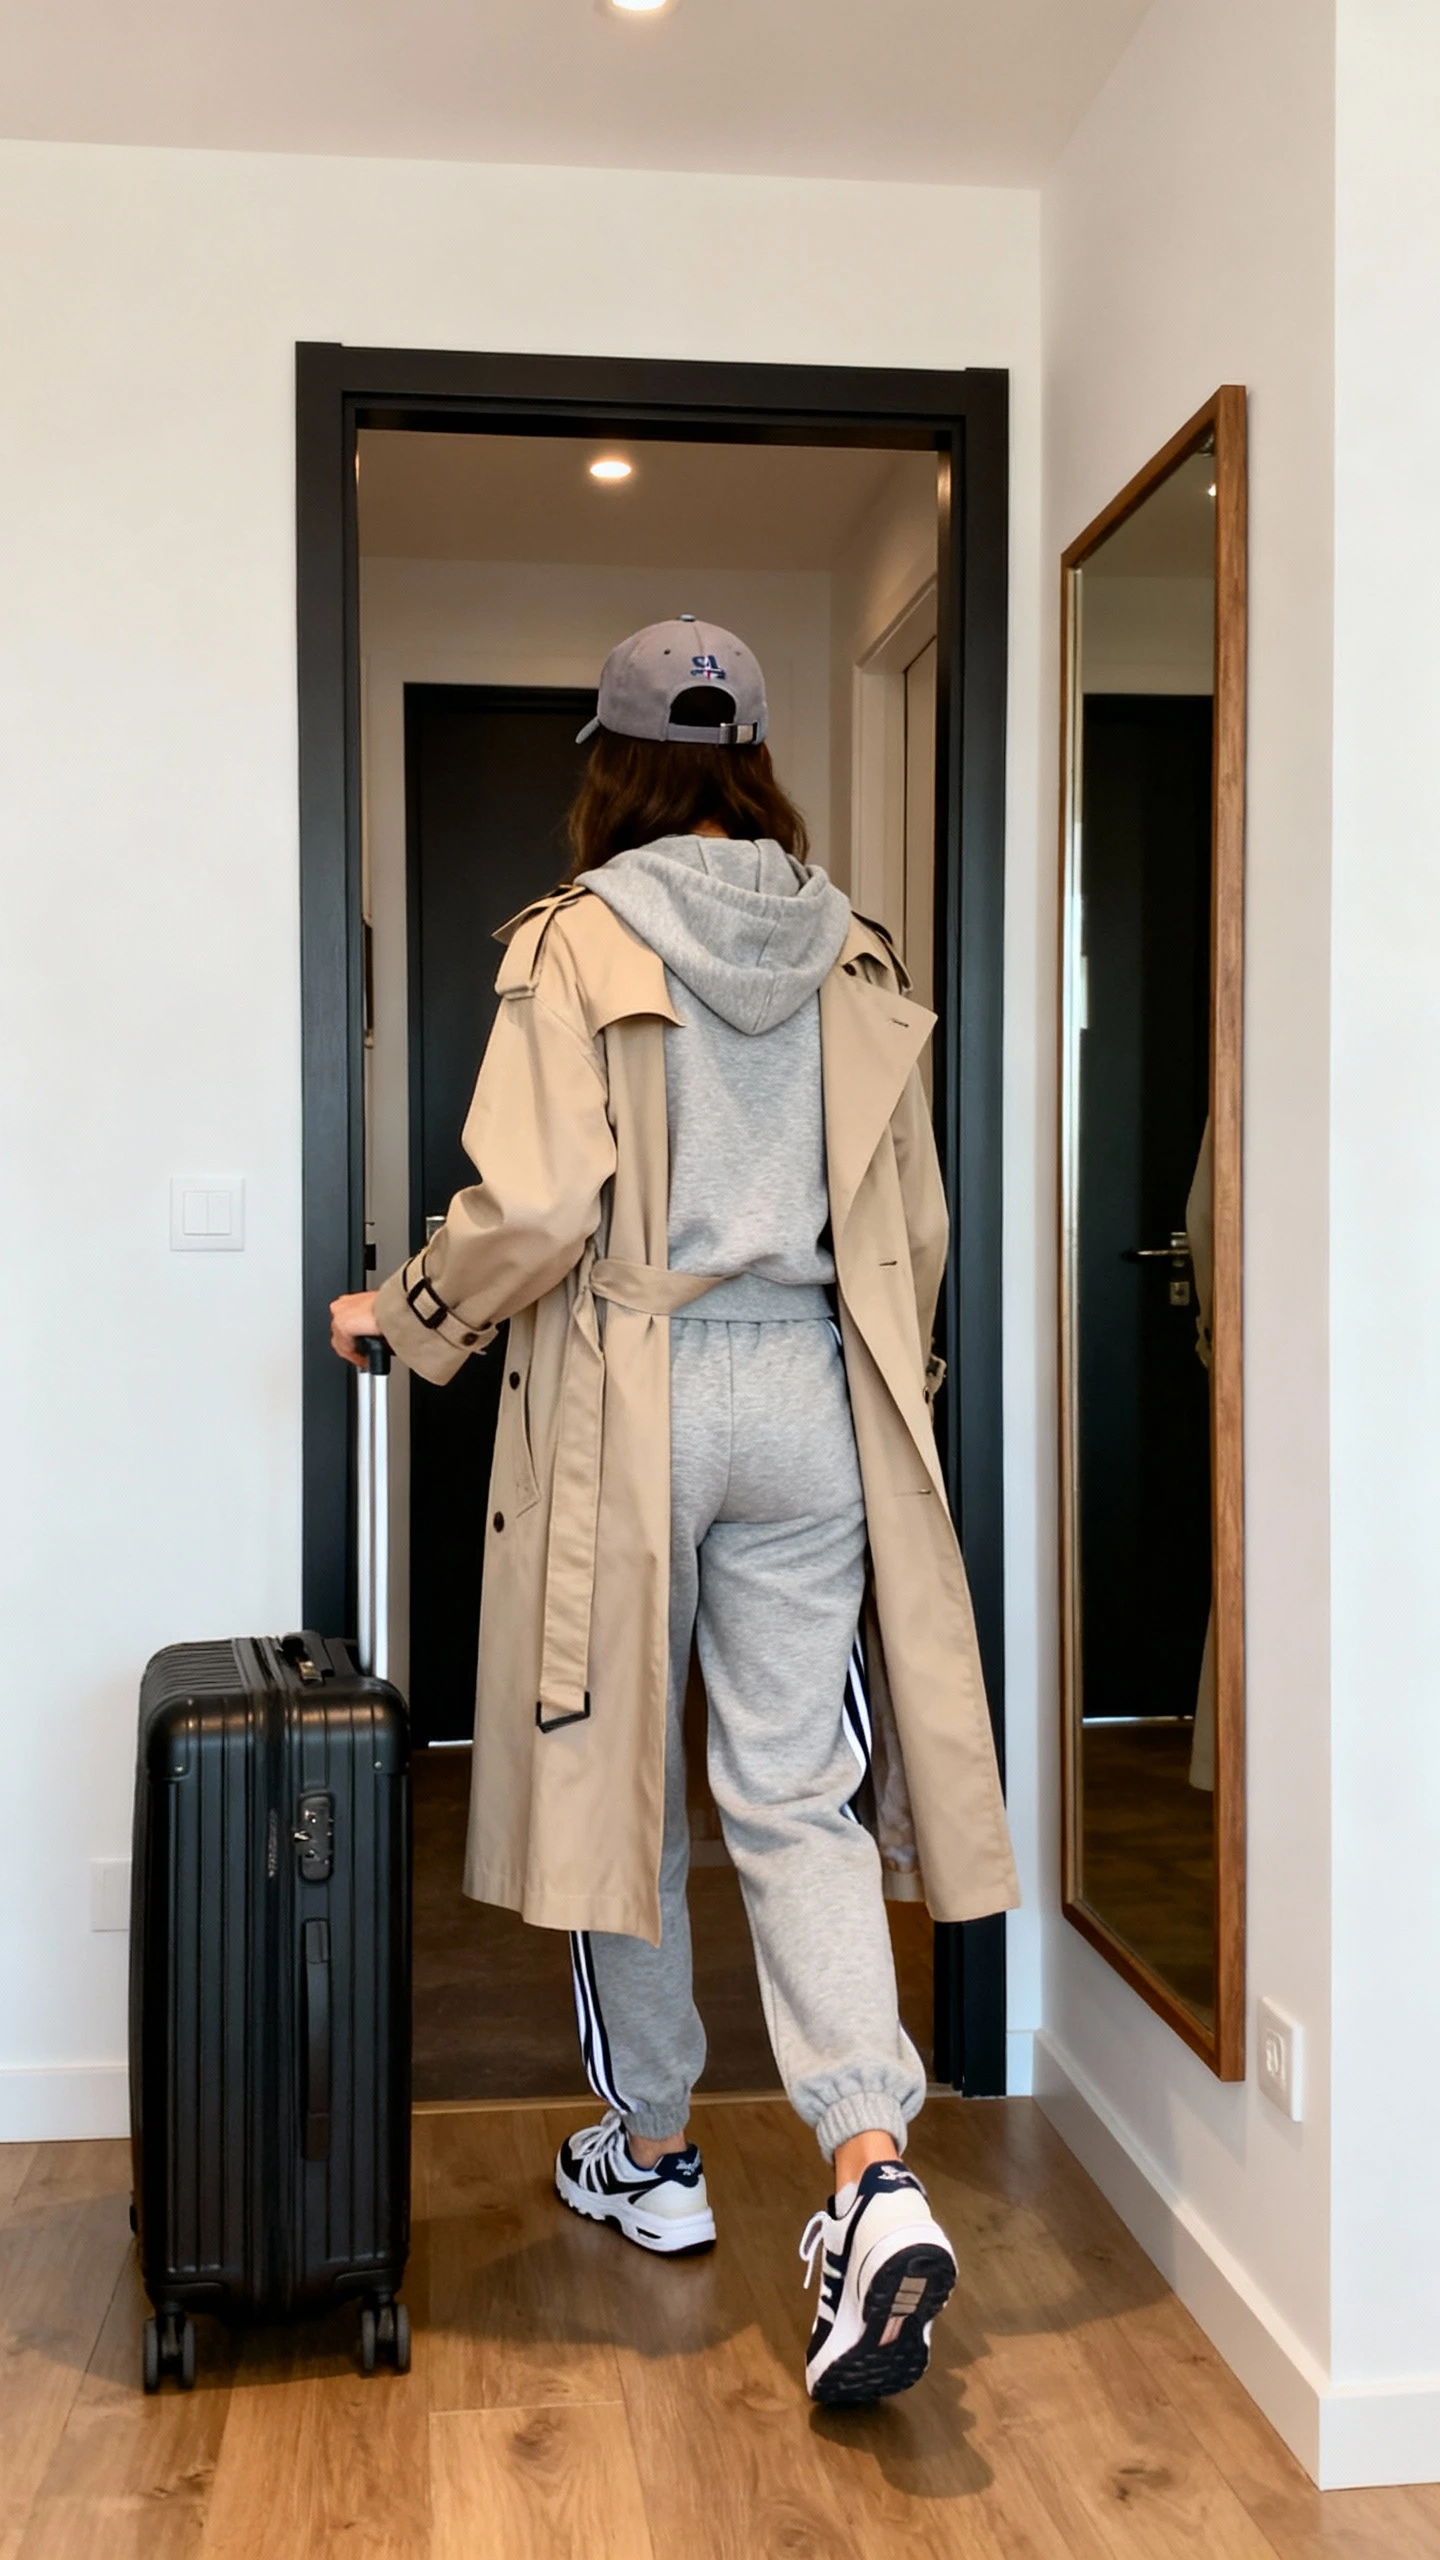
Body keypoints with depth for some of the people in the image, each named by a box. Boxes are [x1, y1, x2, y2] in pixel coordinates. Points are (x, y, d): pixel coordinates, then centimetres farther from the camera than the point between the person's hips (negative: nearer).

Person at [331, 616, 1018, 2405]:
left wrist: (408, 1318, 1)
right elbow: (910, 1222, 9)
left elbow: (534, 1208, -16)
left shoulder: (577, 944, -8)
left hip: (629, 1396, -3)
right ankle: (875, 2176, -9)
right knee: (797, 1794, 6)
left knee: (618, 1771, 13)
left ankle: (647, 2153, 28)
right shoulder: (850, 952, 6)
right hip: (809, 1395, 4)